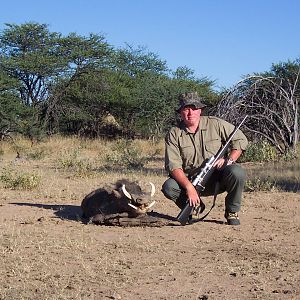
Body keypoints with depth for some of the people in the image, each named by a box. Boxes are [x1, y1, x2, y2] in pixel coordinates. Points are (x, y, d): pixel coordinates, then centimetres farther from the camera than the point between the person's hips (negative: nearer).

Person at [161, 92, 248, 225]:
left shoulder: (215, 124, -2)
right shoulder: (174, 134, -3)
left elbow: (240, 140, 2)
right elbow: (173, 166, -12)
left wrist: (228, 160, -14)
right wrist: (189, 187, -26)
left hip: (217, 179, 0)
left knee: (237, 172, -31)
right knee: (168, 187, -26)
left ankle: (232, 212, -6)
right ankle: (194, 207, 5)